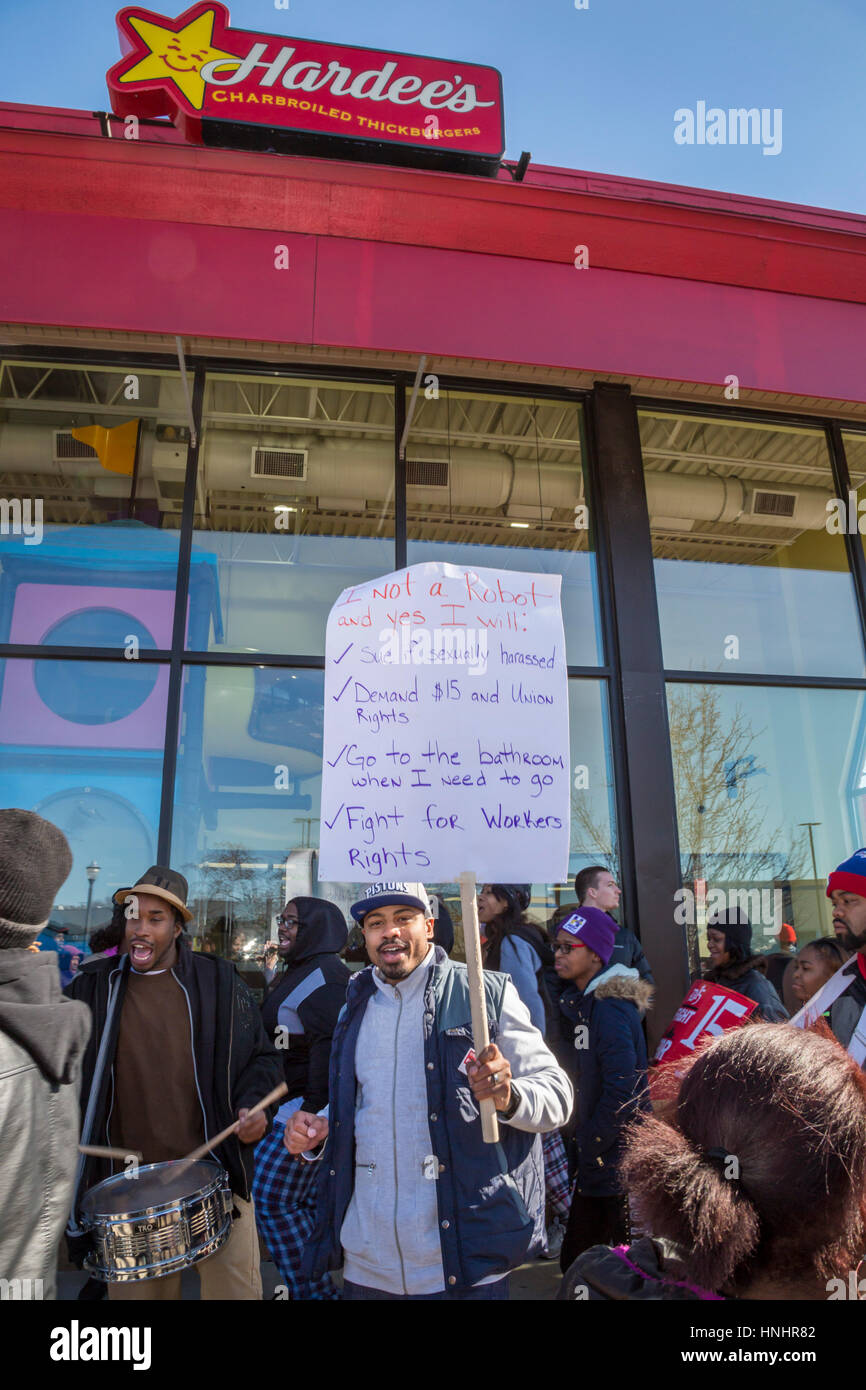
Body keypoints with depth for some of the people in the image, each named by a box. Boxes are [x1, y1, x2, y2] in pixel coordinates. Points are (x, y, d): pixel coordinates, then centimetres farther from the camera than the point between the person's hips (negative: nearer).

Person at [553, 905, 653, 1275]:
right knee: (575, 1261, 17)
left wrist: (590, 1147, -15)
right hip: (593, 1162, 9)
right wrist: (579, 1144, 10)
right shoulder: (579, 1002, 9)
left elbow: (621, 1089, -23)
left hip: (616, 1159, -9)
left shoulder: (610, 1010, -20)